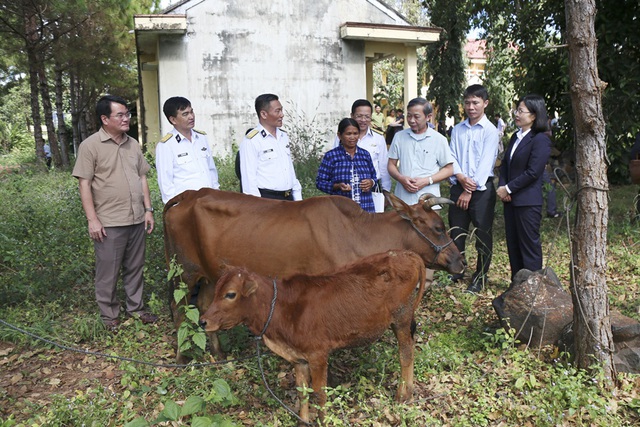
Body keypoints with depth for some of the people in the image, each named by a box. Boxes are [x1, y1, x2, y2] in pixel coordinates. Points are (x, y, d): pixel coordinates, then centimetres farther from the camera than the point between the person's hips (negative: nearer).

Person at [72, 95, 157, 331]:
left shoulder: (133, 144, 10)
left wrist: (148, 209, 8)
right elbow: (84, 184, -8)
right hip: (108, 222, -5)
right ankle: (109, 315, 21)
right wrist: (92, 219, -12)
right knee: (108, 271, 6)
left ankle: (135, 308, 30)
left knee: (135, 267, 15)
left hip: (136, 219, 5)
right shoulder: (90, 146, -7)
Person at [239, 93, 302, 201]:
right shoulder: (250, 141, -10)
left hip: (289, 197, 7)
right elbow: (249, 178, -11)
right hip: (266, 200, -7)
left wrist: (298, 198, 14)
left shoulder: (284, 137, 14)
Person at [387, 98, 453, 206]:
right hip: (402, 200, 2)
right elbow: (391, 165, 11)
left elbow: (449, 169, 3)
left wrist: (427, 181, -11)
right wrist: (401, 178, -9)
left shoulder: (439, 140, 1)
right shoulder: (399, 137, 8)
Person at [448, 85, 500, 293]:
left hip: (481, 188, -4)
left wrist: (470, 190, -14)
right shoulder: (457, 129, 10)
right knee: (456, 232, 10)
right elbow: (452, 157, 5)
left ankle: (480, 277, 15)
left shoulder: (490, 131, -4)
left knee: (483, 235, 3)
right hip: (459, 185, 5)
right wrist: (461, 177, -14)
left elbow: (486, 163, -11)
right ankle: (455, 272, 24)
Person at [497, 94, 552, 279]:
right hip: (510, 199, 8)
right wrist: (502, 187, -3)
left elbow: (533, 172, -18)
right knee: (513, 244, 14)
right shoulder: (516, 137, 14)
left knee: (529, 245, 1)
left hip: (528, 201, -8)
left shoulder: (540, 140, -12)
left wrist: (508, 188, -13)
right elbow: (505, 164, 13)